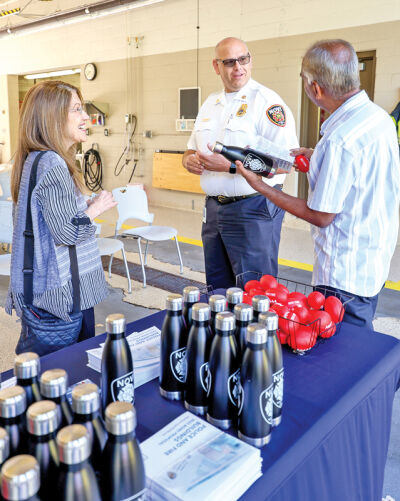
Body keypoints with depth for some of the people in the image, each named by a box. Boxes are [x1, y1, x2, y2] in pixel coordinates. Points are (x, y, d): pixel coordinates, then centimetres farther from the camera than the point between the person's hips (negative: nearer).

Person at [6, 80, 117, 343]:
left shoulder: (33, 159, 11)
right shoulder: (52, 164, -20)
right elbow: (67, 232, -23)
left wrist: (88, 205, 12)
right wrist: (96, 207, -8)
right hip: (65, 291, -10)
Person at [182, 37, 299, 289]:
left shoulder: (267, 102, -10)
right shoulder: (210, 103, 14)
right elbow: (192, 150, 22)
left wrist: (231, 166, -24)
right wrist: (190, 160, -3)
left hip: (253, 209, -7)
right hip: (214, 208, 7)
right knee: (218, 291, 18)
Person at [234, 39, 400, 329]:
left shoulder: (340, 139, -26)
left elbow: (321, 216, -19)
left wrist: (261, 186, -11)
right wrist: (318, 159, 15)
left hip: (346, 276, -10)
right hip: (375, 262, 10)